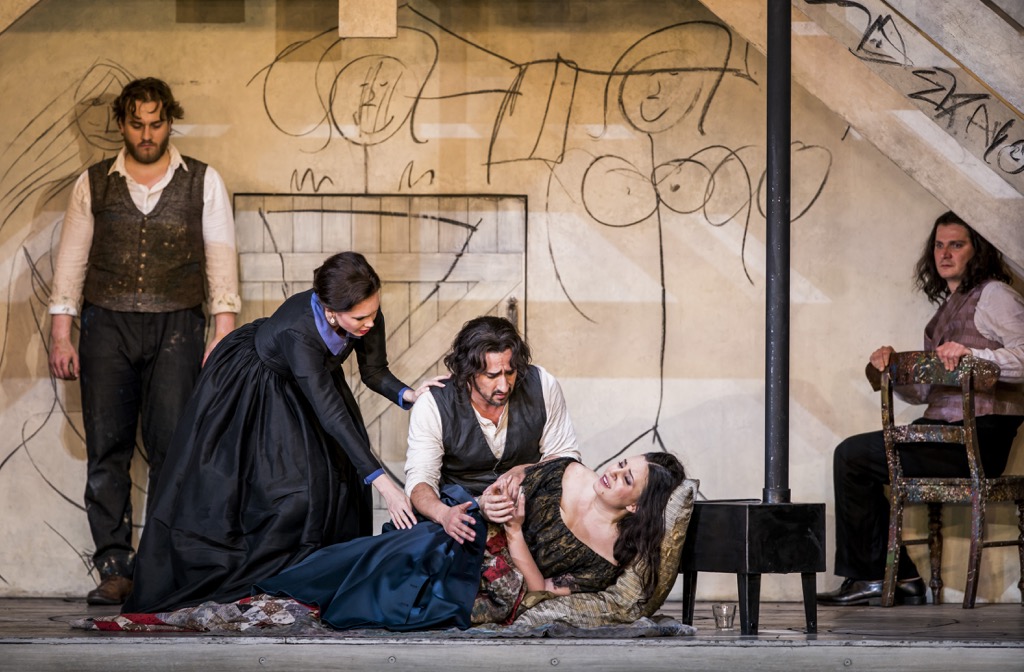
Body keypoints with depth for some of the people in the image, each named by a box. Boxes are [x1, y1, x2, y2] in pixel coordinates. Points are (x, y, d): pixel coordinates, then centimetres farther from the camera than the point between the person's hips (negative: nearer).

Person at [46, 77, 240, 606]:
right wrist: (61, 335, 4)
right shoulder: (93, 184, 11)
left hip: (176, 327, -1)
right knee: (107, 449, -4)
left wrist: (224, 331, -4)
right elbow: (71, 260, 11)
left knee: (172, 448, -8)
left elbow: (221, 258, 5)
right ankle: (114, 570, -3)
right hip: (107, 326, 1)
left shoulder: (202, 182, 9)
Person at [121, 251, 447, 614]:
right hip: (246, 381, -6)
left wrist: (408, 394, -33)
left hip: (296, 390, 6)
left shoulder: (367, 316, -27)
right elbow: (331, 414, -44)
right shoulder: (297, 330, -44)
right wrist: (382, 483, -47)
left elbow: (374, 372, -10)